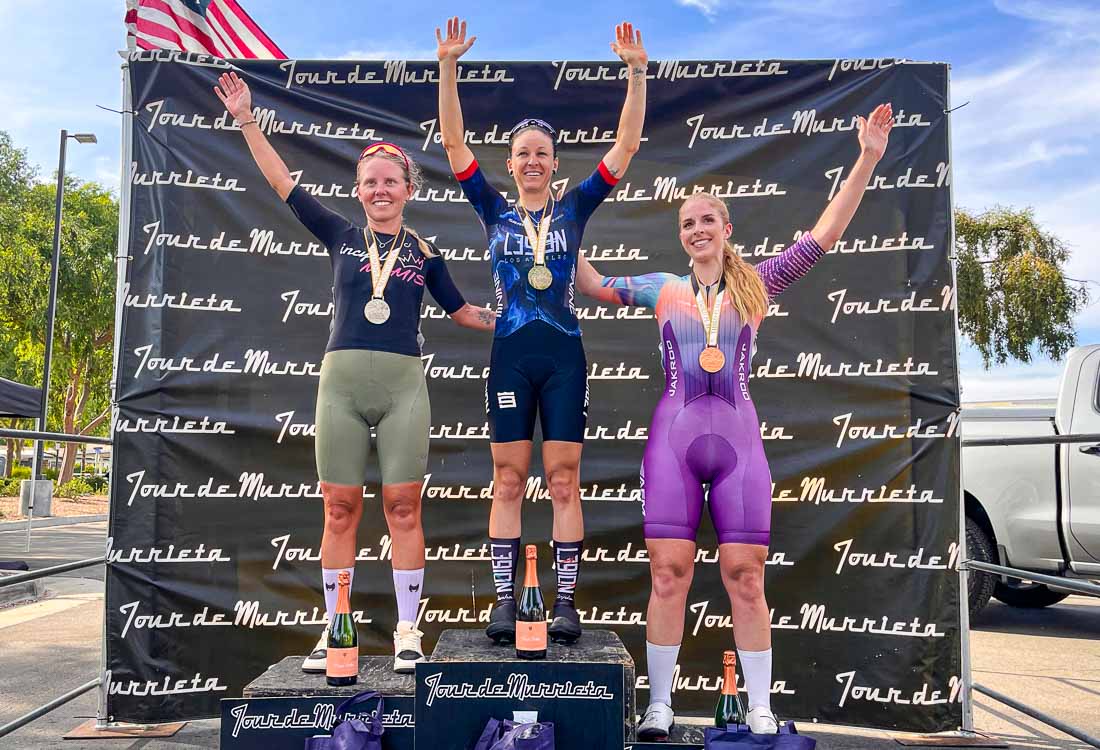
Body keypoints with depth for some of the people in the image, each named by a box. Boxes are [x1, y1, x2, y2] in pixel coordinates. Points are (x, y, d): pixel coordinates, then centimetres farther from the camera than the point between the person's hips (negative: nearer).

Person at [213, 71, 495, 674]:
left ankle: (407, 631, 11)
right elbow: (281, 181, 12)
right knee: (340, 509, 4)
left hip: (403, 384, 0)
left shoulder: (424, 253, 11)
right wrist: (246, 120, 10)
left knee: (402, 508, 1)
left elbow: (460, 310, 22)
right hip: (341, 381, 1)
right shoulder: (341, 236, 11)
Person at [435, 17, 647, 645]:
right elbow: (454, 143, 2)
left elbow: (626, 146, 3)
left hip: (564, 357, 0)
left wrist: (637, 73, -6)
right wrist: (449, 68, -7)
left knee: (565, 480, 1)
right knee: (508, 480, 2)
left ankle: (567, 602, 8)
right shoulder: (495, 211, 9)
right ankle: (505, 600, 9)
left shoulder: (575, 209, 8)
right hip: (511, 357, 1)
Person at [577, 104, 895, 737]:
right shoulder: (664, 289, 11)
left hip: (739, 439, 0)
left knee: (745, 577, 1)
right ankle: (659, 706, 12)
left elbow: (825, 235, 5)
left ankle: (761, 710, 15)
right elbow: (597, 287, 15)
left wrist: (867, 161, -1)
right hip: (673, 438, 0)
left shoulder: (756, 283, 9)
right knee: (669, 573, 0)